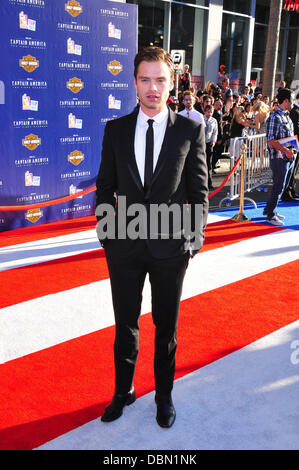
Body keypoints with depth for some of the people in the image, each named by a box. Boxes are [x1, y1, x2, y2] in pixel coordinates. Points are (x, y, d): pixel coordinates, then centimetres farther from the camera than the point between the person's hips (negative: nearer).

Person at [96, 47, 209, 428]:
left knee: (166, 327, 14)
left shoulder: (190, 130, -3)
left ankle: (164, 395, 35)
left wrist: (194, 238, -3)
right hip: (124, 244, 2)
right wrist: (104, 232, 2)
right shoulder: (115, 129, 2)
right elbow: (105, 186, 7)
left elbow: (199, 191, 0)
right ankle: (123, 391, 37)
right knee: (125, 325, 15)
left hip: (170, 246, -1)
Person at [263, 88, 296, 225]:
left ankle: (270, 210, 28)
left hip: (289, 158, 9)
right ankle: (270, 215, 8)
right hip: (279, 158, -9)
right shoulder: (275, 117, -14)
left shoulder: (286, 116, 15)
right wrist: (286, 150, -26)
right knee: (278, 187, -4)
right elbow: (270, 140, -20)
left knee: (283, 186, 15)